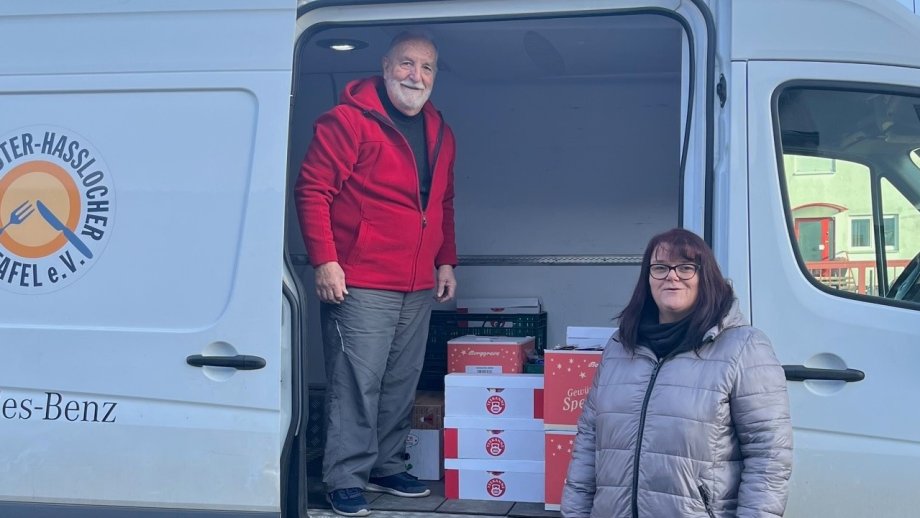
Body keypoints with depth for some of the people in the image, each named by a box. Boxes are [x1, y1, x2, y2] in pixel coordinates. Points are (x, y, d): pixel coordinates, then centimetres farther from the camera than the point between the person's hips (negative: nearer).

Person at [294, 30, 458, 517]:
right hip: (359, 285, -7)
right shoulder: (350, 119, -8)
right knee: (356, 383, -5)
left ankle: (387, 468, 26)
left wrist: (446, 261, 18)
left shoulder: (439, 132, 15)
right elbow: (313, 189, -11)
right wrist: (324, 261, -16)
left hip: (419, 288, 7)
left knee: (402, 383, 12)